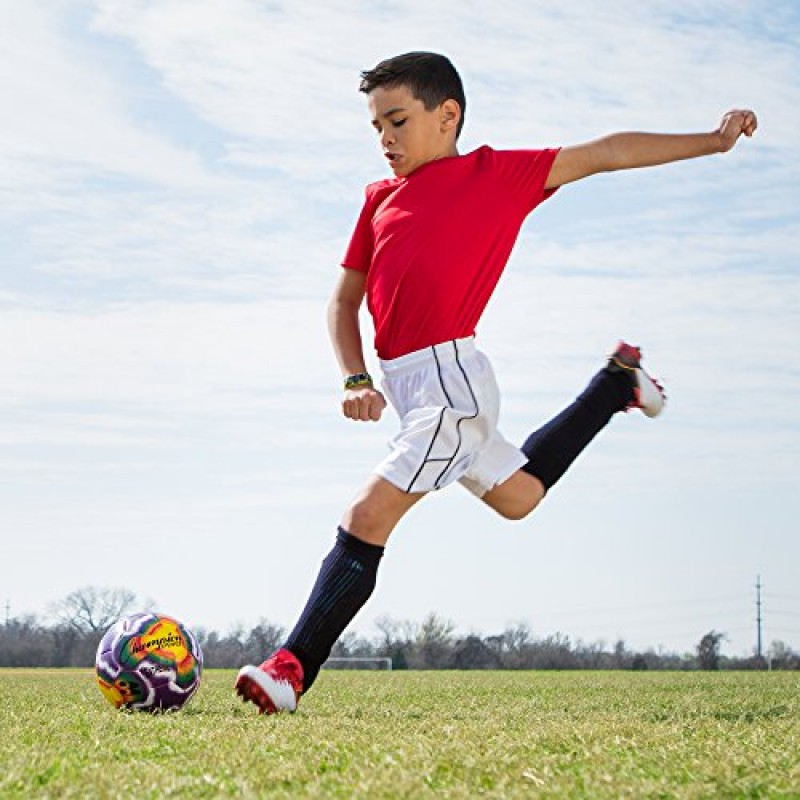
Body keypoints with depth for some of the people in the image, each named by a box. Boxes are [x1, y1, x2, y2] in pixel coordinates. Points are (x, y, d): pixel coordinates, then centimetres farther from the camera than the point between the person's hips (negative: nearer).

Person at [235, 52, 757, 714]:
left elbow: (605, 154, 3)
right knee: (518, 496, 27)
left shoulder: (495, 174, 0)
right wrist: (357, 380, 2)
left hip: (450, 377, -8)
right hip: (406, 384, 8)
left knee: (367, 517, -17)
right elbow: (345, 300, 17)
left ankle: (293, 670, -15)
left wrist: (713, 141, 0)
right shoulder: (380, 199, 15)